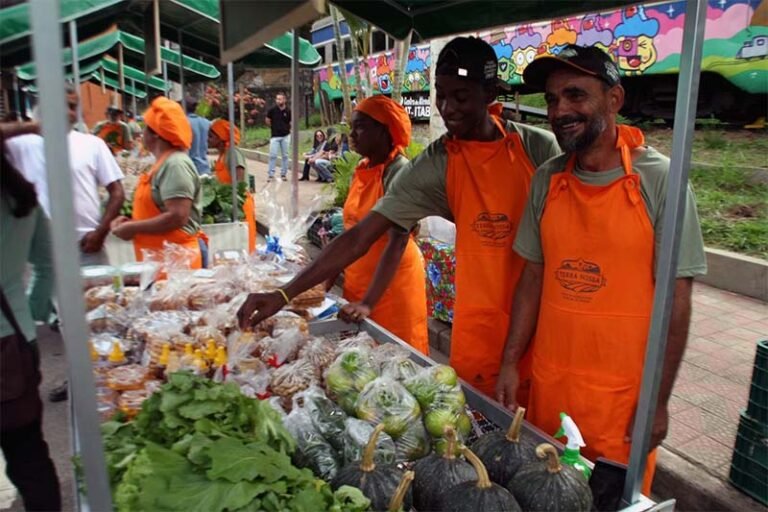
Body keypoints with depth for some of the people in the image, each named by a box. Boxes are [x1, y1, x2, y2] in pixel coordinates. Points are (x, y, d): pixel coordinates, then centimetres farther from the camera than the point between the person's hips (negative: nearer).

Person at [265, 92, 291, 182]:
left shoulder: (288, 111, -3)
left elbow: (292, 123, 8)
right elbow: (267, 120, 10)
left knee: (285, 156, 6)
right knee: (273, 155, -3)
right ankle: (270, 174, 2)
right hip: (275, 136, 0)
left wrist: (286, 129, 7)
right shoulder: (272, 110, -3)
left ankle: (284, 174, 14)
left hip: (285, 136, 1)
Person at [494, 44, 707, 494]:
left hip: (624, 392, -3)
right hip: (547, 383, 4)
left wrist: (658, 401, -8)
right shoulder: (547, 180, 0)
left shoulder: (659, 180, -11)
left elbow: (675, 299, -9)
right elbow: (533, 279, 4)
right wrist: (510, 362, 1)